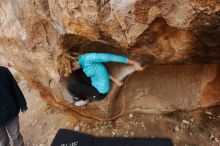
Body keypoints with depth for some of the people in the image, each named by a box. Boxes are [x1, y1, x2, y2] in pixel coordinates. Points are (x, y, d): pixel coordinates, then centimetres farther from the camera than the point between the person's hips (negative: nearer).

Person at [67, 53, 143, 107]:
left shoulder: (87, 58, -25)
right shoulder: (81, 62, 3)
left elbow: (109, 57, -25)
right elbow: (99, 69, 11)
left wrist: (133, 63, -21)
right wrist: (114, 80, 11)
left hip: (100, 92, -9)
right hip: (94, 84, 9)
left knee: (71, 86, -16)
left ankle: (83, 99, 12)